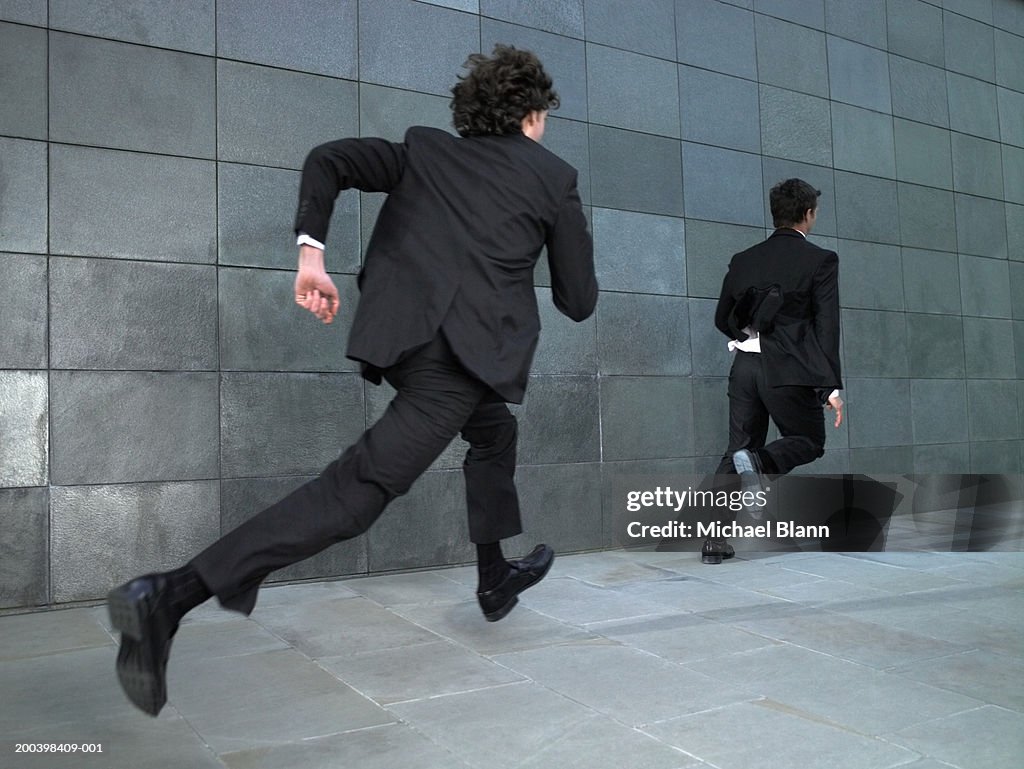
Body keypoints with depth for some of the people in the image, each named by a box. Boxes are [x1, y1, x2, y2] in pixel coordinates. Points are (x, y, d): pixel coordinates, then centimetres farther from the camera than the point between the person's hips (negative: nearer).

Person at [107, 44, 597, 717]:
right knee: (361, 486, -12)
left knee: (494, 434, 30)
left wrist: (311, 250, 5)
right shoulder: (555, 177, 13)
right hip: (468, 347, -6)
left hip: (399, 335, 6)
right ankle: (173, 595, -22)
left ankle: (497, 579, 42)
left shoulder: (425, 148, 22)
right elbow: (579, 301, 13)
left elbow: (328, 160, 9)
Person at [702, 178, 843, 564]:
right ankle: (759, 462, -17)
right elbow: (827, 327, -7)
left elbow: (722, 319, 14)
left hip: (745, 366, 4)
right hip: (790, 371, -4)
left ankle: (714, 537, 3)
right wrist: (832, 387, -8)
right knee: (810, 442, 15)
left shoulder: (743, 260, 10)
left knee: (737, 451, 11)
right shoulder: (820, 260, -2)